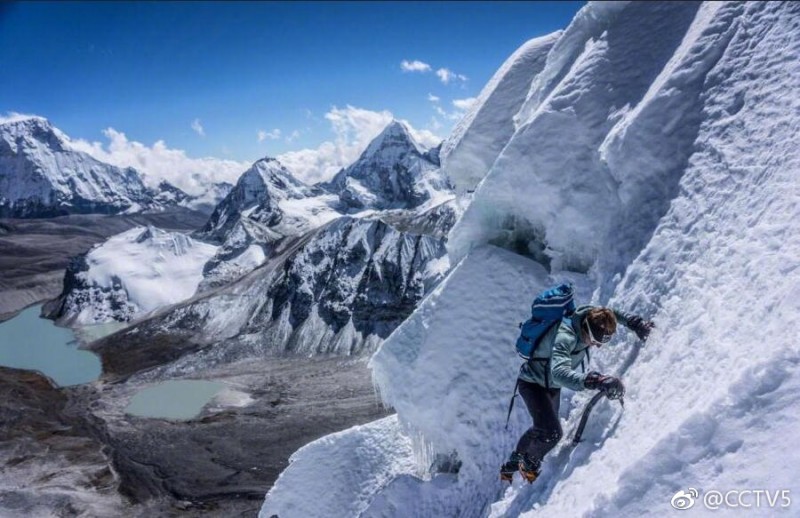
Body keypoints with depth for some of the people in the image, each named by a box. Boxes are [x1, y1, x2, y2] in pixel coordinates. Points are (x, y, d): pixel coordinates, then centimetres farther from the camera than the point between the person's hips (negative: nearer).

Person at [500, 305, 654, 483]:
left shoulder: (591, 316, -20)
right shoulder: (564, 336, -41)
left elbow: (612, 313, 4)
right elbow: (559, 372, -57)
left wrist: (635, 322, -10)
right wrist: (595, 381, -68)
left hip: (551, 385, 8)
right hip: (533, 383, -8)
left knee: (543, 429, 22)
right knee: (552, 432, -21)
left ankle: (512, 464, 44)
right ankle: (529, 465, 9)